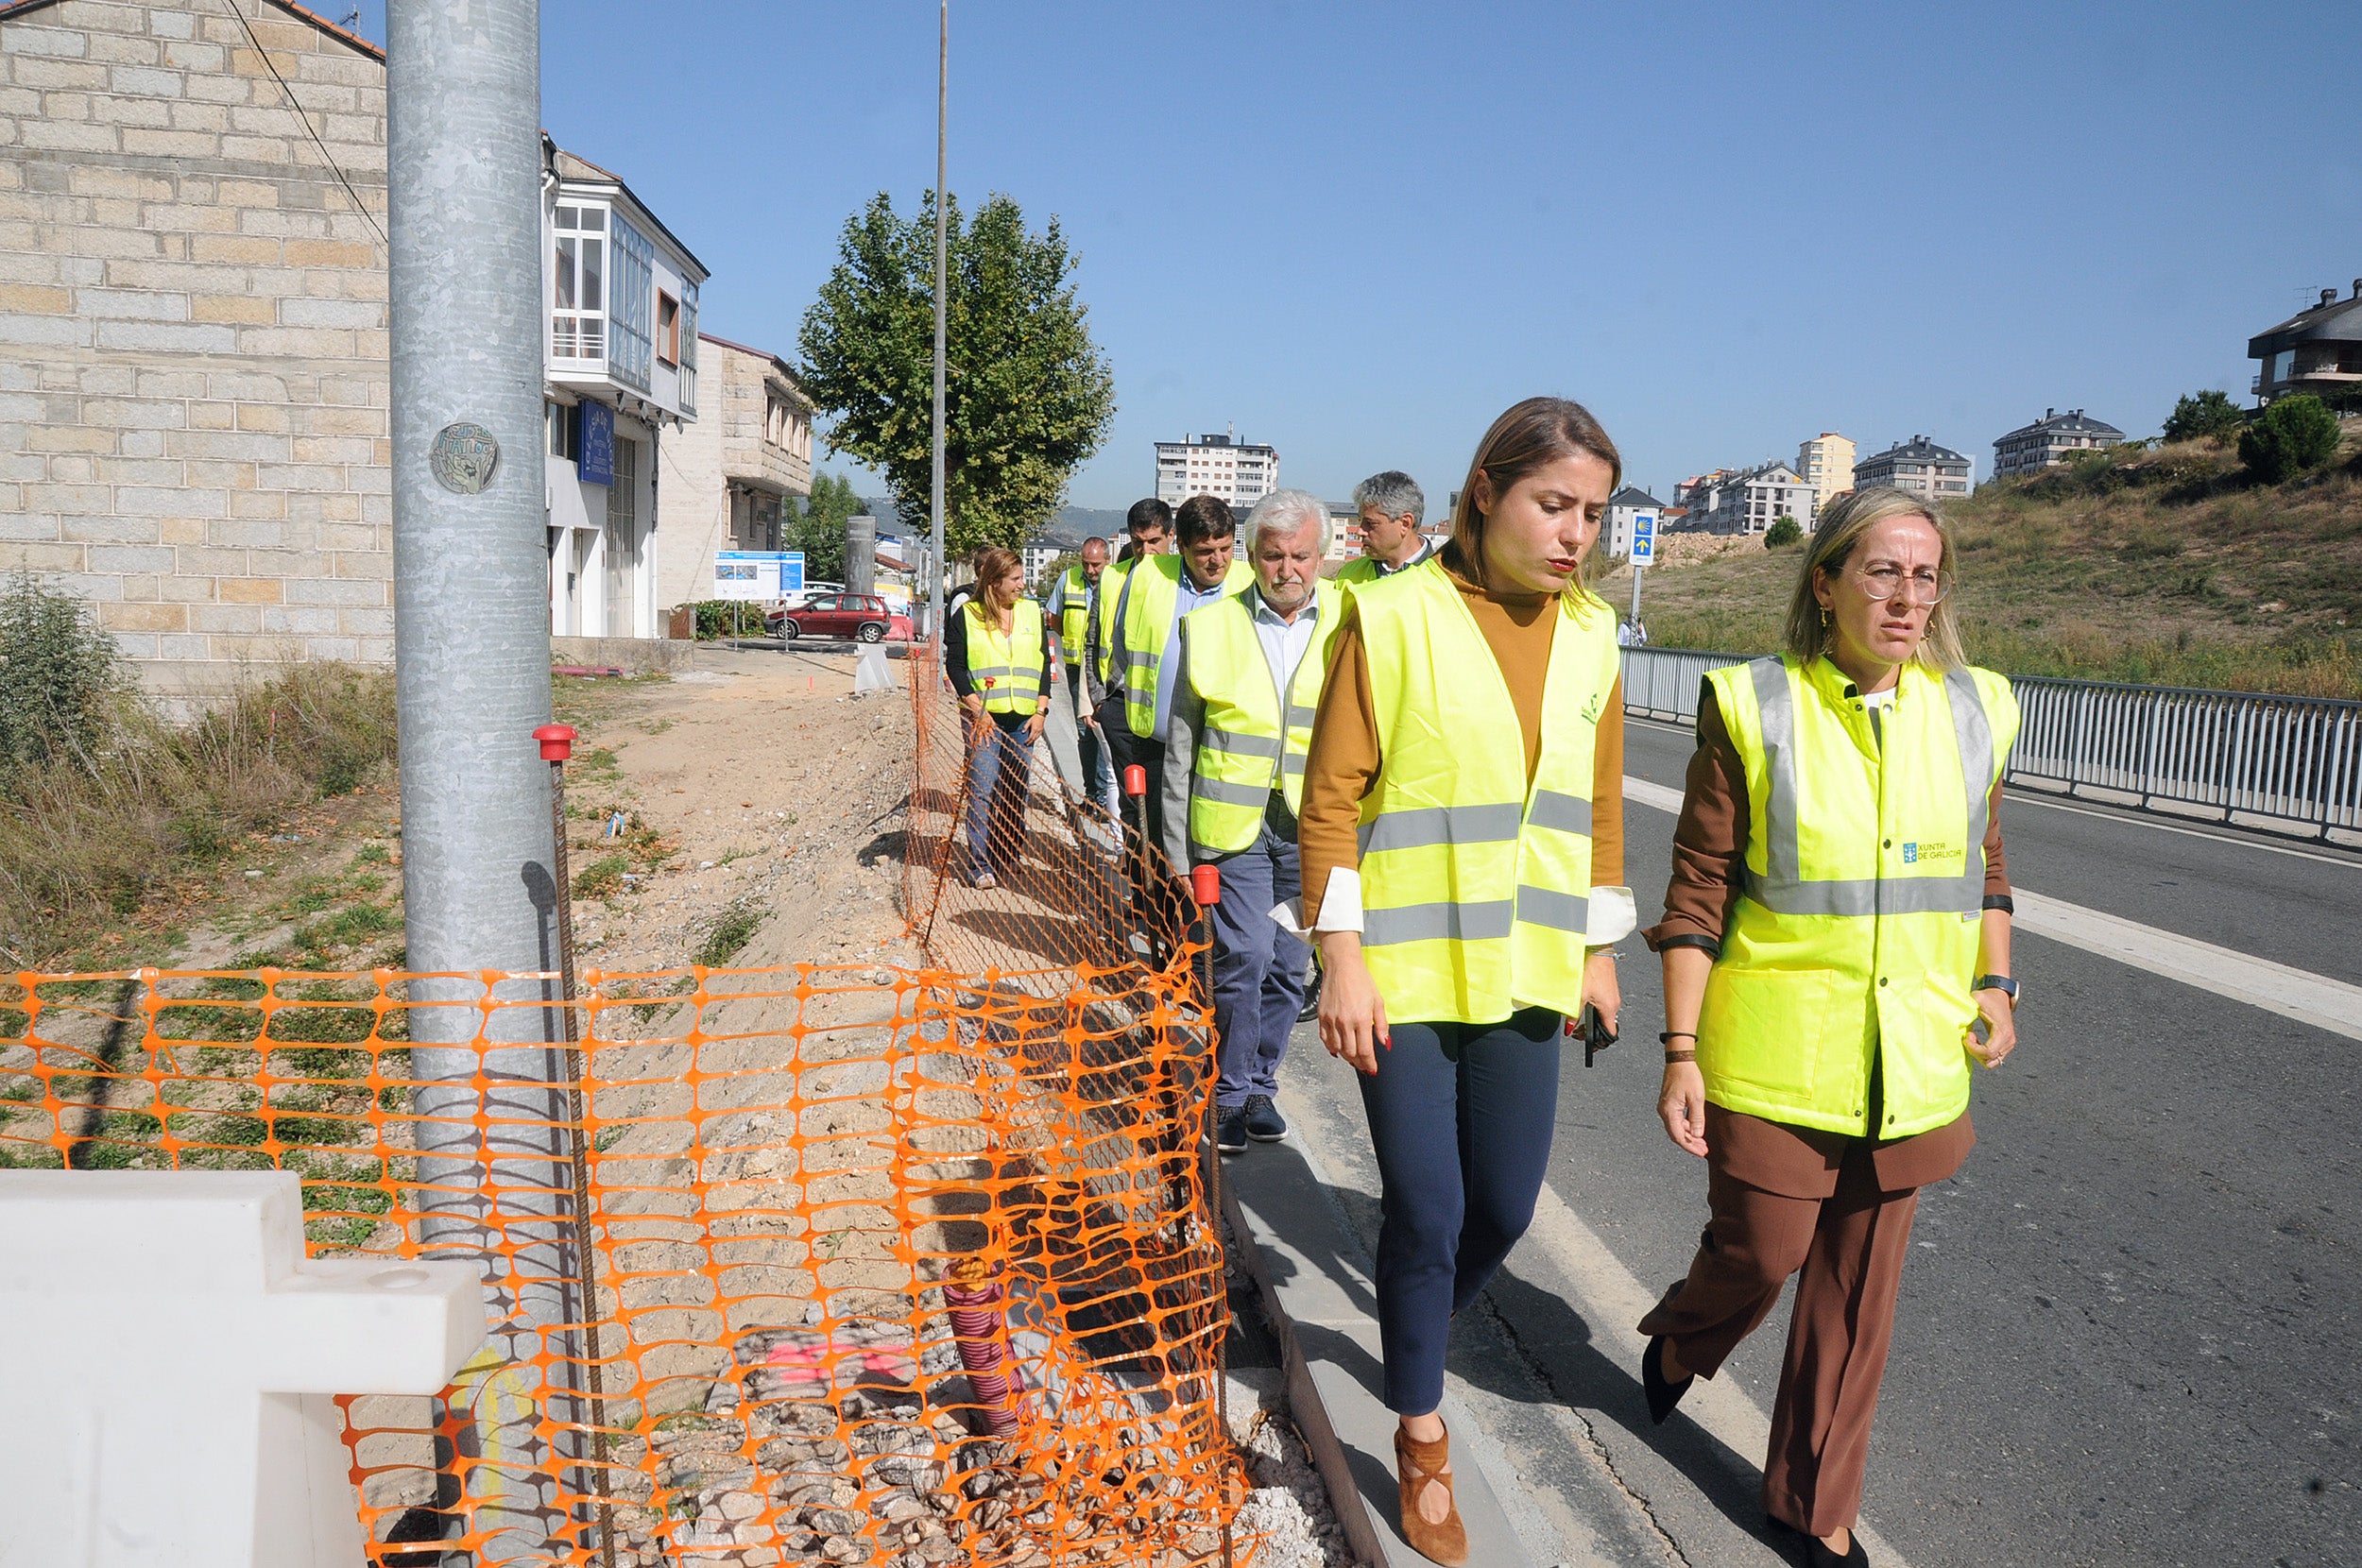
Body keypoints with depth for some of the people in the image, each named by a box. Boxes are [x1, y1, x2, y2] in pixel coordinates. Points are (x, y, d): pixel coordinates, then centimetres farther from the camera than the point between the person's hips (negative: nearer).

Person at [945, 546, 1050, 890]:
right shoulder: (966, 616, 0)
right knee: (982, 790, -7)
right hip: (984, 718, -3)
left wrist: (1040, 711, 3)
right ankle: (980, 865, -2)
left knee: (1016, 792, 7)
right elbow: (954, 665, -2)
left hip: (1023, 718, 3)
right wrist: (977, 710, -11)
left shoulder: (1031, 612, 10)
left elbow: (1044, 663, 11)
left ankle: (1009, 858, 20)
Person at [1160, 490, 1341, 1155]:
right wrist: (1177, 843, 5)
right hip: (1232, 825, -1)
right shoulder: (1210, 627, 4)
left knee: (1287, 965, 9)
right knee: (1245, 956, -10)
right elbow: (1180, 744, 7)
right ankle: (1230, 1093, 7)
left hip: (1312, 828, 1)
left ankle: (1260, 1085, 27)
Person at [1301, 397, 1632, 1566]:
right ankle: (1421, 1437, 26)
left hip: (1522, 974, 5)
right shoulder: (1395, 617, -11)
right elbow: (1331, 802, -10)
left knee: (1505, 1207, 13)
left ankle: (1415, 1339, 44)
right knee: (1426, 1214, 2)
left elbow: (1598, 805, 13)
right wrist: (1341, 961, -13)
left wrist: (1596, 950, 14)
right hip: (1405, 973, -5)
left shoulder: (1588, 634, 5)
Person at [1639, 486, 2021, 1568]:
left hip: (1912, 1061, 4)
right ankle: (1679, 1338, 44)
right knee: (1760, 1253, 7)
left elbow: (1984, 869, 17)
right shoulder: (1755, 709, -10)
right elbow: (1698, 891, -9)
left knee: (1859, 1287, 13)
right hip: (1774, 1057, -4)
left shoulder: (1971, 710, 3)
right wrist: (1680, 1051, -11)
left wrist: (1995, 985, 4)